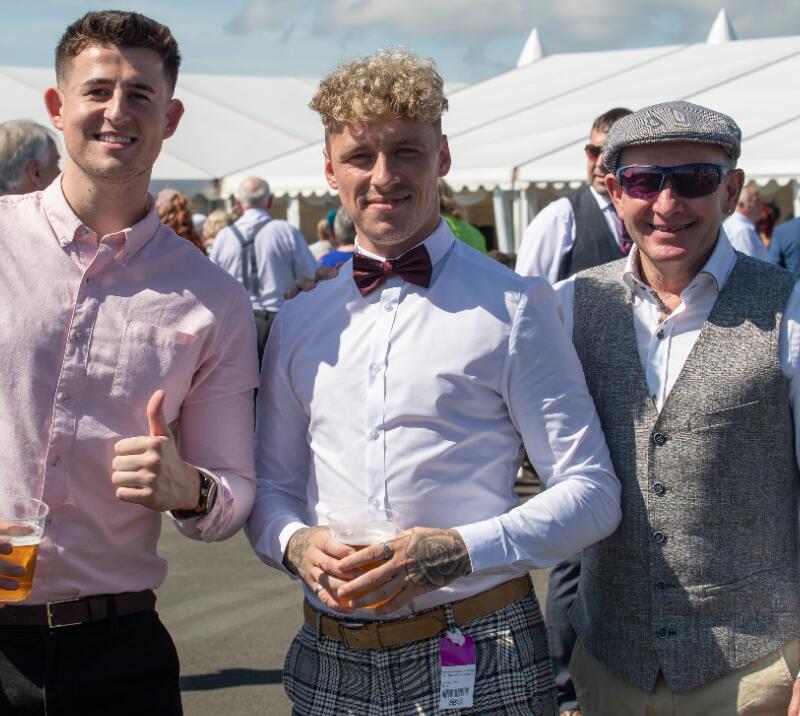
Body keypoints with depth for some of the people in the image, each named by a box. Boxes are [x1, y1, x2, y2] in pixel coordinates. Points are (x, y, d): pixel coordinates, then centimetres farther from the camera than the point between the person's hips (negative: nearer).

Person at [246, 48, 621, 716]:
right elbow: (272, 485, 16)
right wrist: (294, 542, -7)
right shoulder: (300, 322, 10)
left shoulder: (514, 306, -3)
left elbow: (592, 493, -6)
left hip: (481, 660, -3)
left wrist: (459, 551, -20)